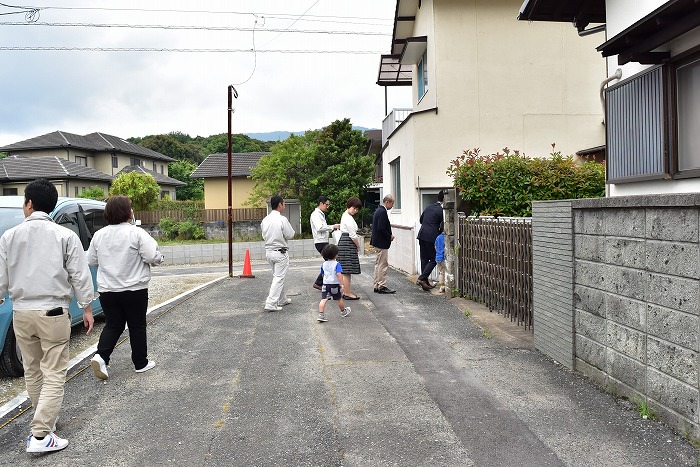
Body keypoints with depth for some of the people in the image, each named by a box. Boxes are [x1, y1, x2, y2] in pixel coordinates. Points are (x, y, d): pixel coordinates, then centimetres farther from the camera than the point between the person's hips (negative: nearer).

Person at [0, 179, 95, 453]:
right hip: (53, 313, -4)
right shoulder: (65, 236, -8)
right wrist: (86, 308, 4)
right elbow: (79, 276, -6)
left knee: (32, 371, 20)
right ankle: (40, 436, -4)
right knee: (54, 374, 1)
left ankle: (45, 419, 35)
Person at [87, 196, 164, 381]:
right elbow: (153, 257, -20)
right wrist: (159, 257, 2)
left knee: (113, 325, 15)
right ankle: (140, 363, 19)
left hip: (107, 290, 4)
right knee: (137, 326, 9)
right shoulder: (136, 233, -15)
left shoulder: (99, 235, 3)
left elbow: (91, 260, 12)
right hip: (134, 289, -4)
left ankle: (100, 356, -5)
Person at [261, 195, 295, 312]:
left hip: (268, 251, 7)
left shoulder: (265, 220, 3)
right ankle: (271, 304, -5)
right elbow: (290, 235, -11)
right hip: (280, 252, -7)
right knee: (279, 278, -1)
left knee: (277, 276, 20)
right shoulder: (282, 219, -17)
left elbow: (264, 236, 12)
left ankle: (282, 300, 32)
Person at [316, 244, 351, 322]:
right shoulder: (336, 264, -13)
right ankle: (343, 312, 37)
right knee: (339, 299, 16)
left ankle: (321, 315, -13)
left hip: (325, 284, 4)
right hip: (335, 284, -4)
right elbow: (339, 274, -24)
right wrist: (341, 284, -23)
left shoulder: (324, 264, 5)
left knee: (323, 300, -3)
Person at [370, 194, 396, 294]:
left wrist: (389, 235, 10)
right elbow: (381, 228, -25)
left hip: (377, 241, 11)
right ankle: (382, 286, 2)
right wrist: (390, 236, -12)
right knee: (383, 265, -4)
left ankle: (377, 286, 22)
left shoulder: (378, 210, 12)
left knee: (378, 264, 15)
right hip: (382, 242, -11)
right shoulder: (382, 212, -19)